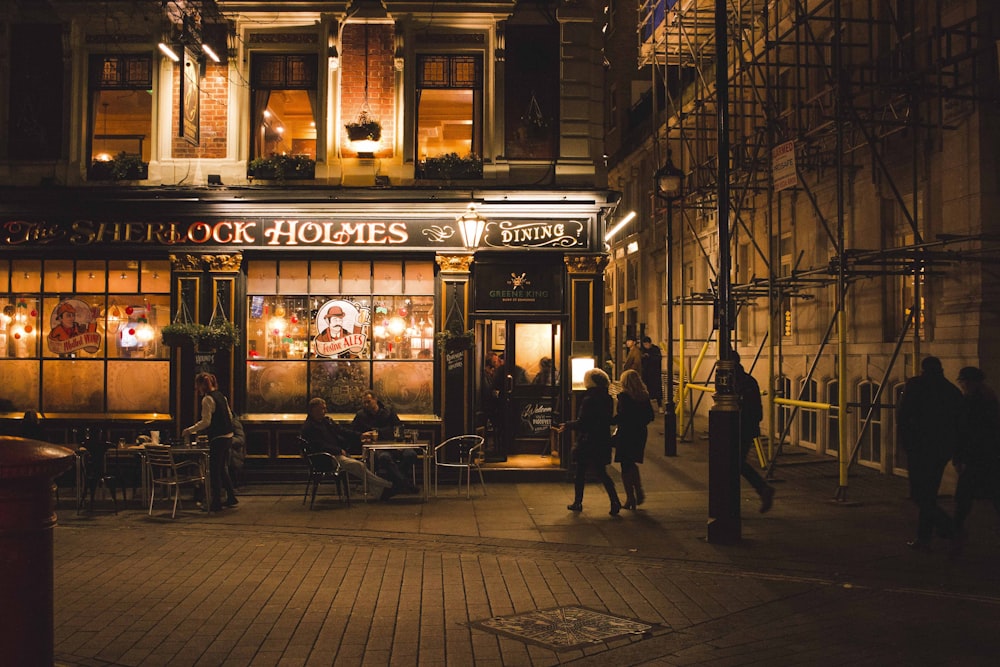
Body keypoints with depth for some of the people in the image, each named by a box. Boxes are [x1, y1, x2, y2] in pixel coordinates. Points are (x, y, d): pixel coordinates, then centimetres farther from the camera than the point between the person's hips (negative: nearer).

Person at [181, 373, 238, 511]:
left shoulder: (207, 399, -14)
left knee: (214, 471, 1)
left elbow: (205, 422, -18)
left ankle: (216, 502, 7)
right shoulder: (221, 395, 11)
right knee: (222, 469, 19)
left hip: (218, 439, -9)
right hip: (228, 437, 9)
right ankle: (231, 497, 24)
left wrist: (189, 430, -11)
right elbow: (230, 415, 16)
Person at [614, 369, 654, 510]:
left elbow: (622, 415, -21)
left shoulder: (624, 396, -14)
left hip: (625, 434, -6)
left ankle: (630, 499, 7)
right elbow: (650, 415, 7)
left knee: (626, 466, 4)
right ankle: (639, 492, 15)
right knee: (632, 463, 22)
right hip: (640, 434, 6)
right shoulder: (644, 396, 3)